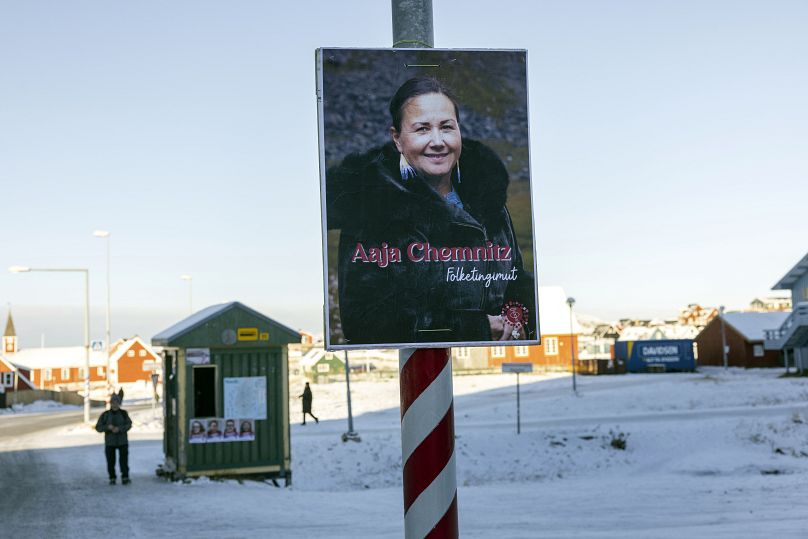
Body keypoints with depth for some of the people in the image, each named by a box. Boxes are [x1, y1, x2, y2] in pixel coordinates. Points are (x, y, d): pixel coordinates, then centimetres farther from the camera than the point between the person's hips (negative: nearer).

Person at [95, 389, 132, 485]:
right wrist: (107, 427, -18)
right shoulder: (105, 415, 0)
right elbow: (98, 427, -1)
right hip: (109, 442, 1)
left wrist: (119, 428, -24)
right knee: (110, 461, 2)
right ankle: (112, 478, 15)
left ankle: (125, 478, -6)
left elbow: (129, 425, -8)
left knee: (124, 460, -10)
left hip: (122, 441, -1)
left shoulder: (123, 413, 0)